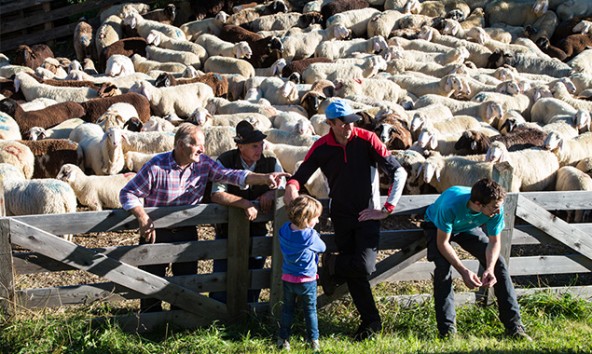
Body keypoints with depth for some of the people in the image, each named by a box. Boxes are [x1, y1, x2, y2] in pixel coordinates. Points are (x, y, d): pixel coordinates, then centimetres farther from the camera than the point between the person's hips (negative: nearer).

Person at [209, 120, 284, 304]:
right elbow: (217, 194, -23)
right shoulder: (225, 161, -14)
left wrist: (272, 193, -22)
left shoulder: (270, 162, -6)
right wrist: (246, 204, -32)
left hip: (257, 230, 3)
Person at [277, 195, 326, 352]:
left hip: (287, 278, 3)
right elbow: (322, 248, -5)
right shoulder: (311, 236, -23)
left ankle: (283, 339, 22)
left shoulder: (284, 230, -10)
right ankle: (314, 341, 20)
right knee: (310, 311, 13)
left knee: (287, 309, 18)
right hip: (307, 280, -3)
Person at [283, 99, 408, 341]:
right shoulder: (321, 147, -3)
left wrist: (387, 210, -12)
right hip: (341, 215, 2)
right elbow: (302, 173, 5)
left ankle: (331, 266, 9)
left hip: (367, 214, -2)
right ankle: (370, 321, 17)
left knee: (364, 266, -21)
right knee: (353, 269, 3)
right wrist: (292, 185, -21)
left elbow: (399, 173, -9)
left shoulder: (367, 140, -11)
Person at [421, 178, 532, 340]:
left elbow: (494, 242, -17)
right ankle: (447, 330, -21)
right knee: (443, 266, -30)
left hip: (467, 227, 4)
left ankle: (514, 325, -3)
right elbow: (442, 243, -33)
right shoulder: (451, 205, -43)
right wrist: (464, 271, -41)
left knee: (498, 262, -12)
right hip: (437, 227, -4)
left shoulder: (496, 209, -30)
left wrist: (490, 269, -35)